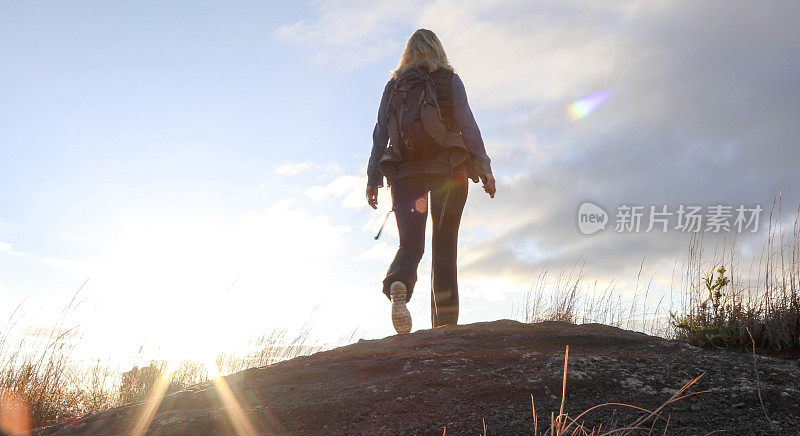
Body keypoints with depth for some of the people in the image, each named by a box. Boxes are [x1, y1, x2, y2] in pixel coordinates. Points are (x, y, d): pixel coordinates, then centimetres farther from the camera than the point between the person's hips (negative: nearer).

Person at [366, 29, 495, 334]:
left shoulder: (394, 84, 13)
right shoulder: (450, 80, 7)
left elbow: (381, 133, 9)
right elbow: (467, 125, -1)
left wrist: (373, 179, 10)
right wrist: (484, 168, 1)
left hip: (405, 169, 2)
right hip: (447, 167, -1)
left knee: (410, 243, 0)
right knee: (444, 246, 4)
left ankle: (397, 286, -34)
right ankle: (445, 322, -1)